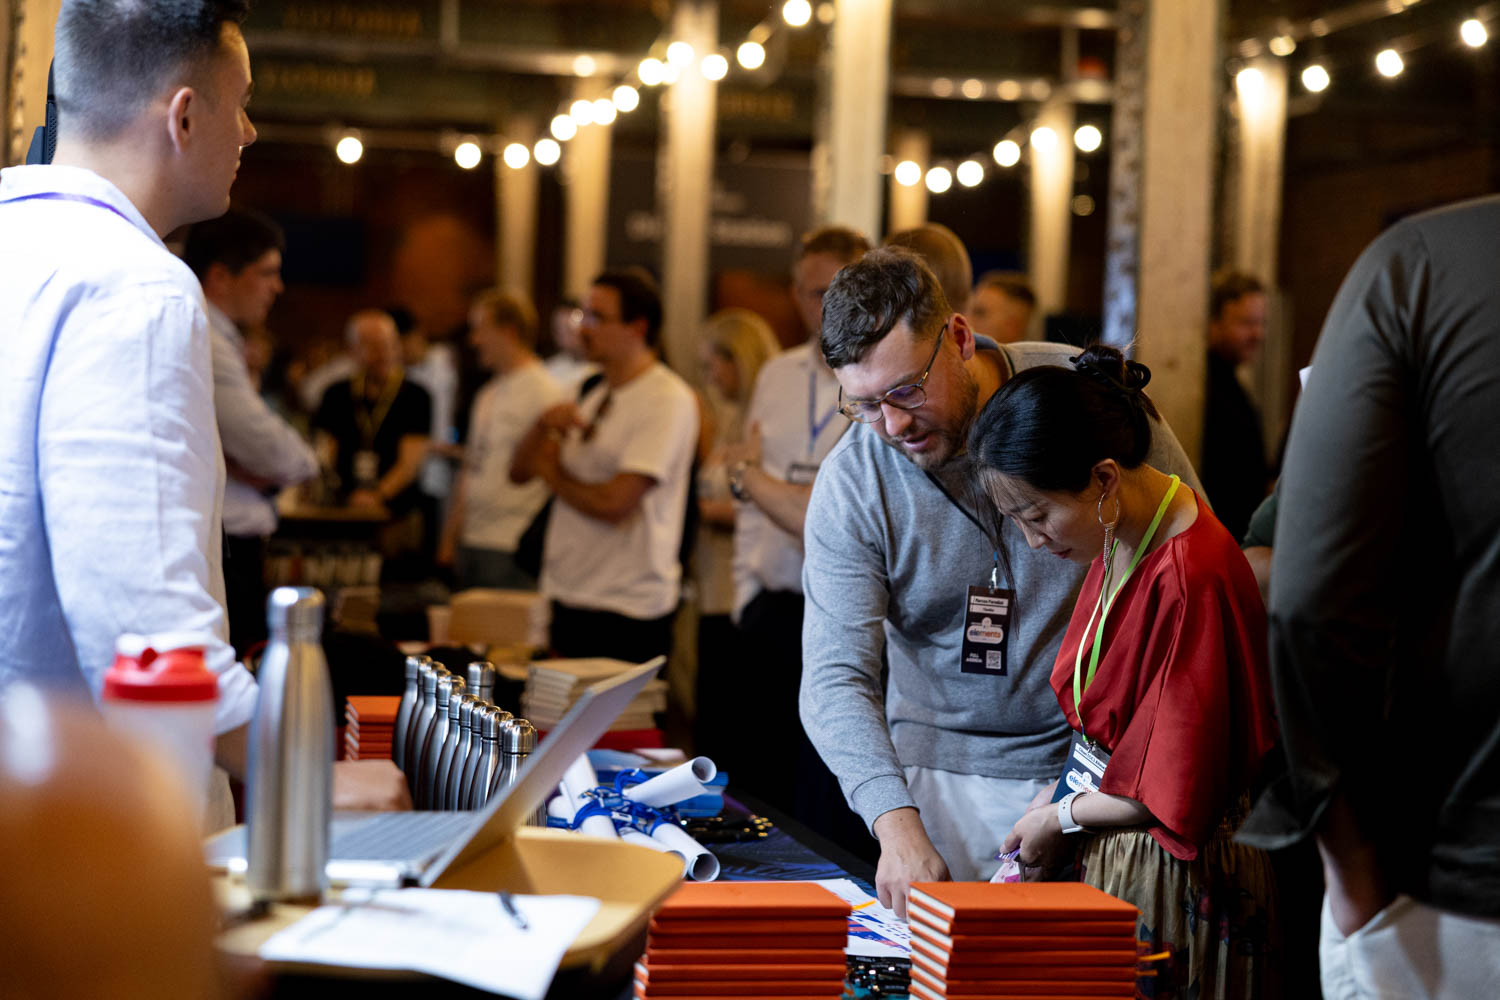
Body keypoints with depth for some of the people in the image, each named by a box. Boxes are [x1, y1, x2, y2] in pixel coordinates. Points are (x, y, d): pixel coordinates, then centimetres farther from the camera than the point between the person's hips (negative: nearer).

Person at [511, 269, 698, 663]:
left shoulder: (667, 400, -13)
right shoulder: (596, 397, 15)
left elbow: (614, 503, -20)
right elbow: (520, 470, 14)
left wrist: (552, 472, -2)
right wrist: (544, 425, -7)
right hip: (568, 599, 8)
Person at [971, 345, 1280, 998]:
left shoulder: (1192, 579, -25)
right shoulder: (1116, 541, 3)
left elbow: (1176, 794, -20)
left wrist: (1062, 818, -7)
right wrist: (1061, 792, 3)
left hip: (1177, 873, -8)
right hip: (1107, 857, 8)